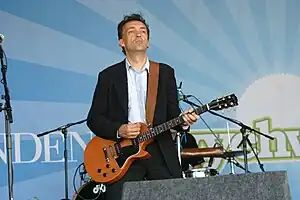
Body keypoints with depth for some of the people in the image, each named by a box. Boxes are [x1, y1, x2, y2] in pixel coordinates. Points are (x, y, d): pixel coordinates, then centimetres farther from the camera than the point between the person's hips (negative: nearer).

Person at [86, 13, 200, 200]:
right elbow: (94, 118, 6)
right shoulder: (108, 76, 8)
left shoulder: (166, 72, 13)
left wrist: (183, 121, -12)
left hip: (161, 152, 2)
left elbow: (172, 113, 11)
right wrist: (118, 130, -11)